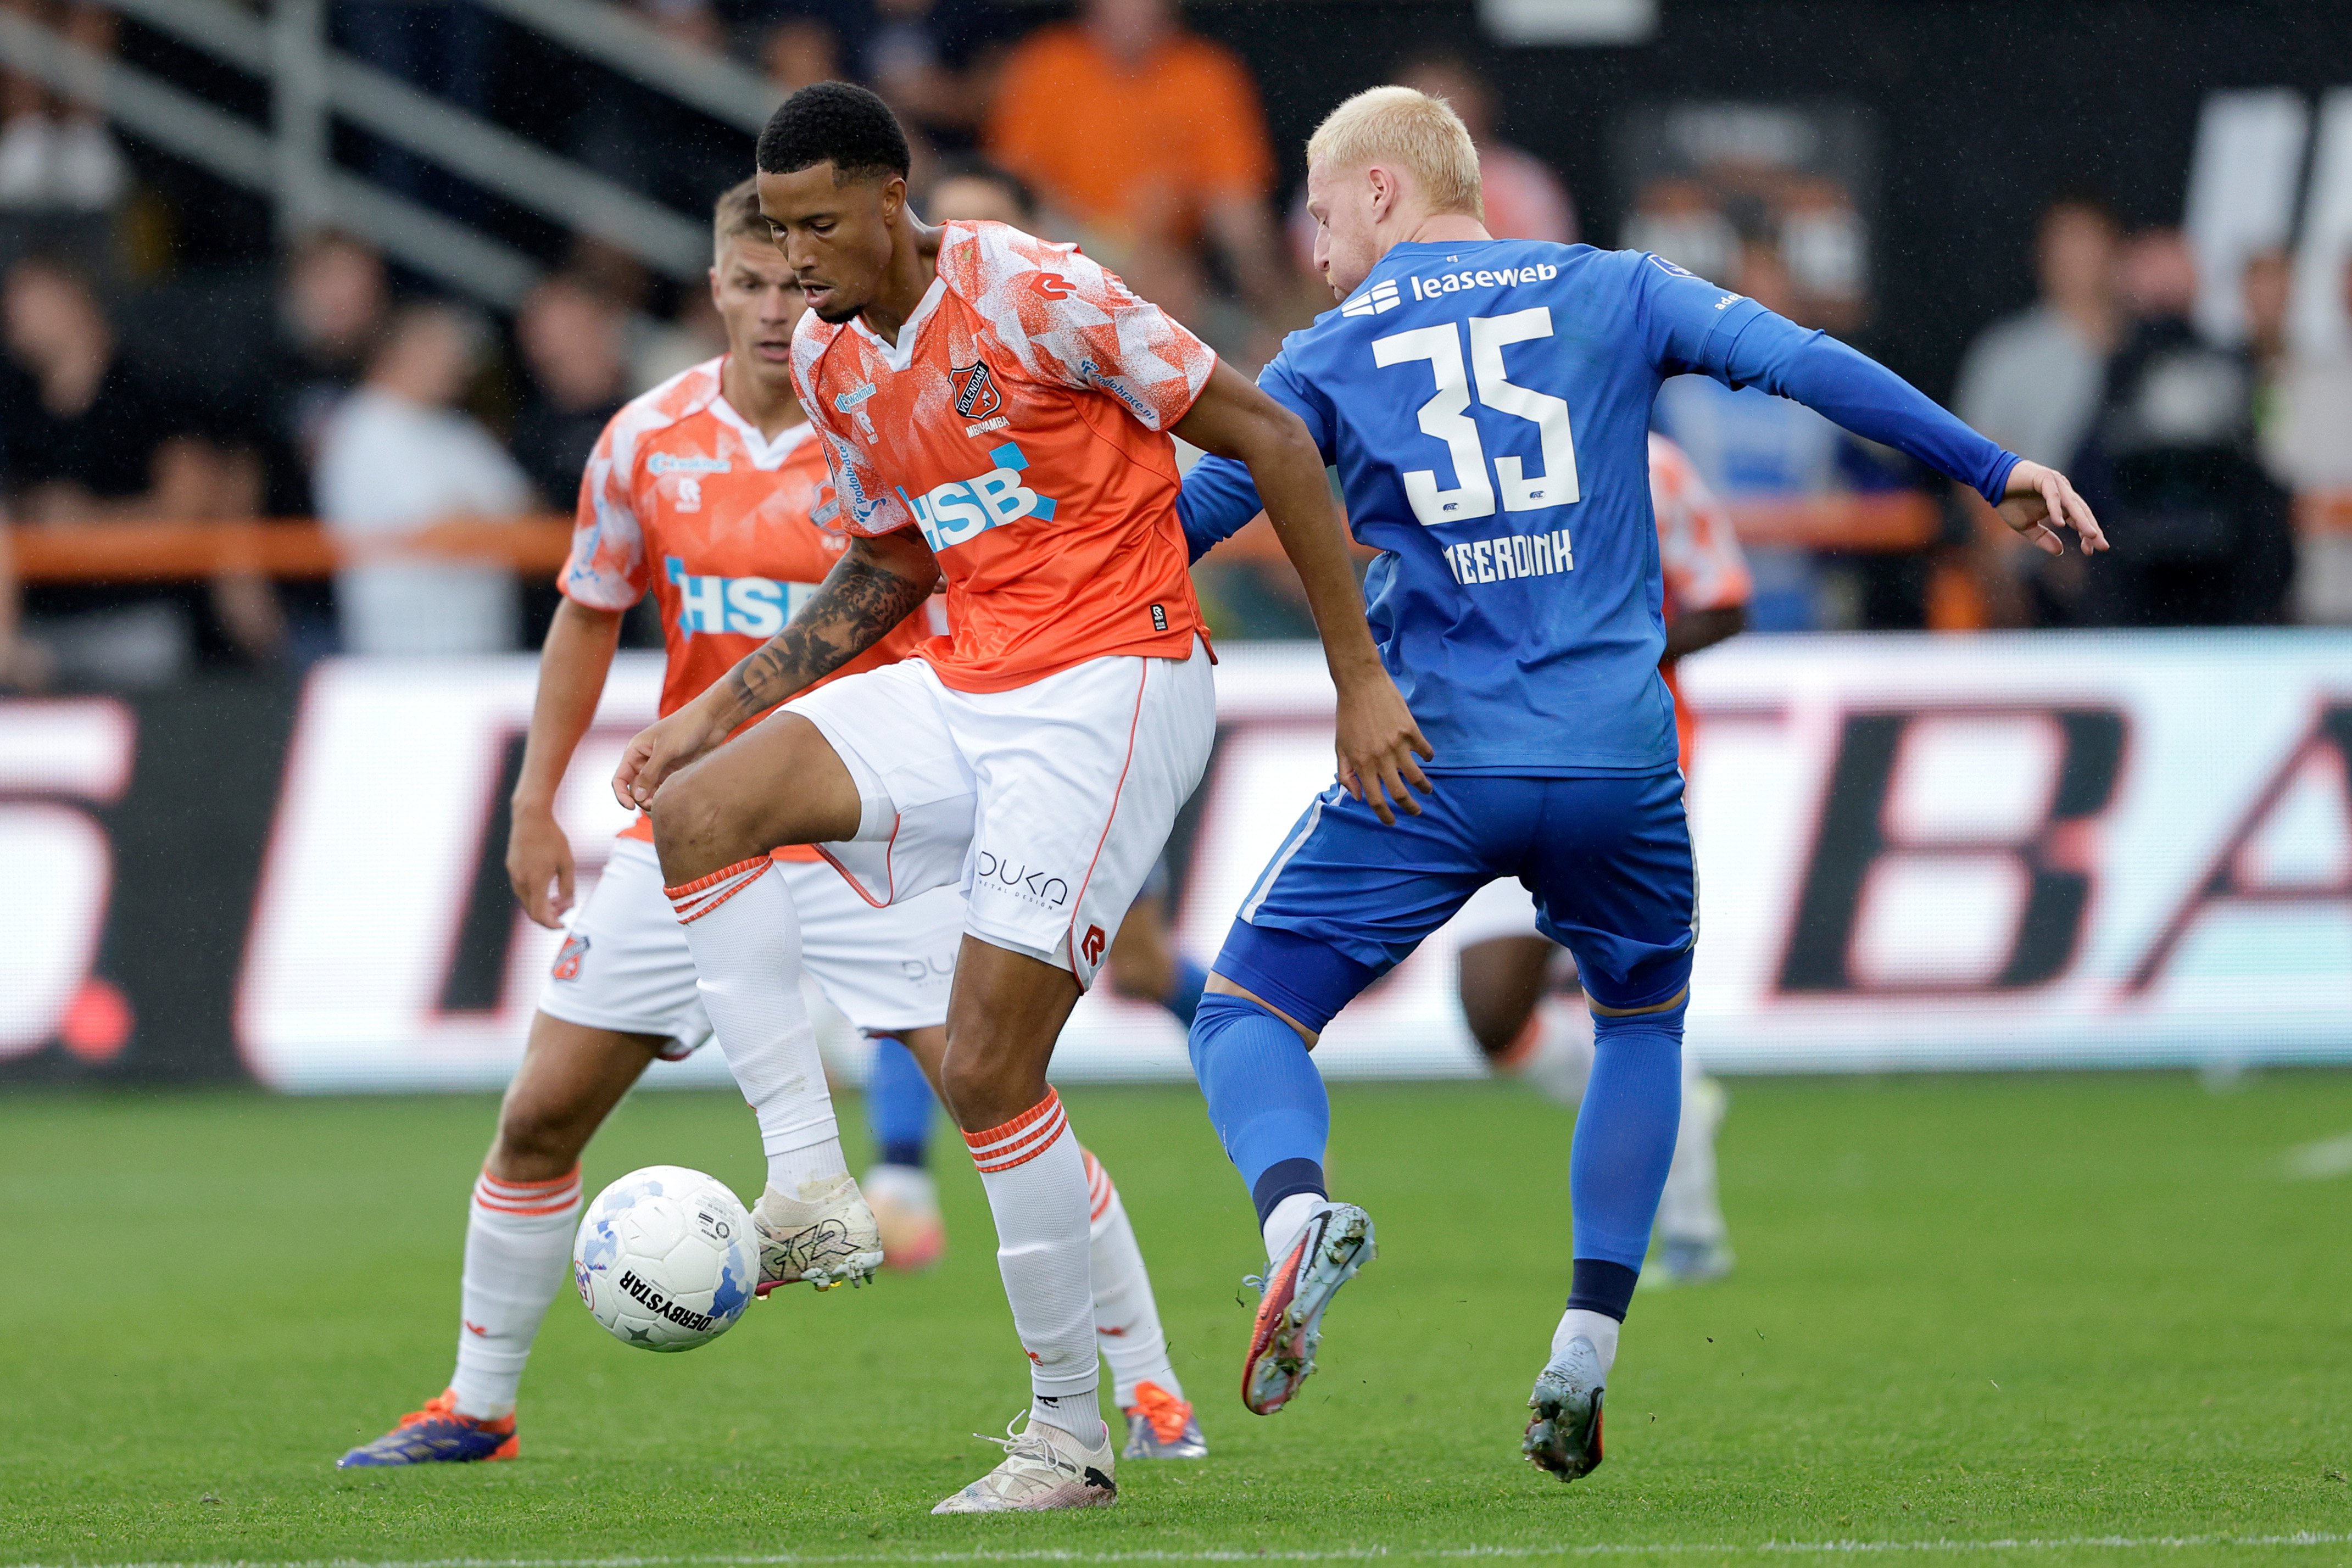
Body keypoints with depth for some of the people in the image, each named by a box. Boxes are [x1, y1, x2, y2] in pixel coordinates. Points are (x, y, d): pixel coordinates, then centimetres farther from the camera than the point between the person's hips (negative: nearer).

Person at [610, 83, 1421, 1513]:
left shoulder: (1034, 294, -15)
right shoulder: (828, 360, 9)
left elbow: (1270, 440, -11)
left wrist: (1359, 680, -11)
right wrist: (721, 710, 13)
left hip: (1114, 688, -7)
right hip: (968, 689, 8)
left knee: (986, 1067, -12)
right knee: (696, 812, -14)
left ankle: (1071, 1437, 1)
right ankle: (816, 1198, -14)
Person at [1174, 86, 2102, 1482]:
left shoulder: (1331, 356, 9)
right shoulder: (1608, 293, 11)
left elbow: (1191, 517, 8)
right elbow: (1802, 362, 1)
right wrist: (1992, 467, 3)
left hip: (1427, 765, -2)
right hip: (1619, 762, 2)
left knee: (1250, 1017, 8)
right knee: (1644, 1019, 26)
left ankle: (1299, 1209, -26)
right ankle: (1587, 1349, 11)